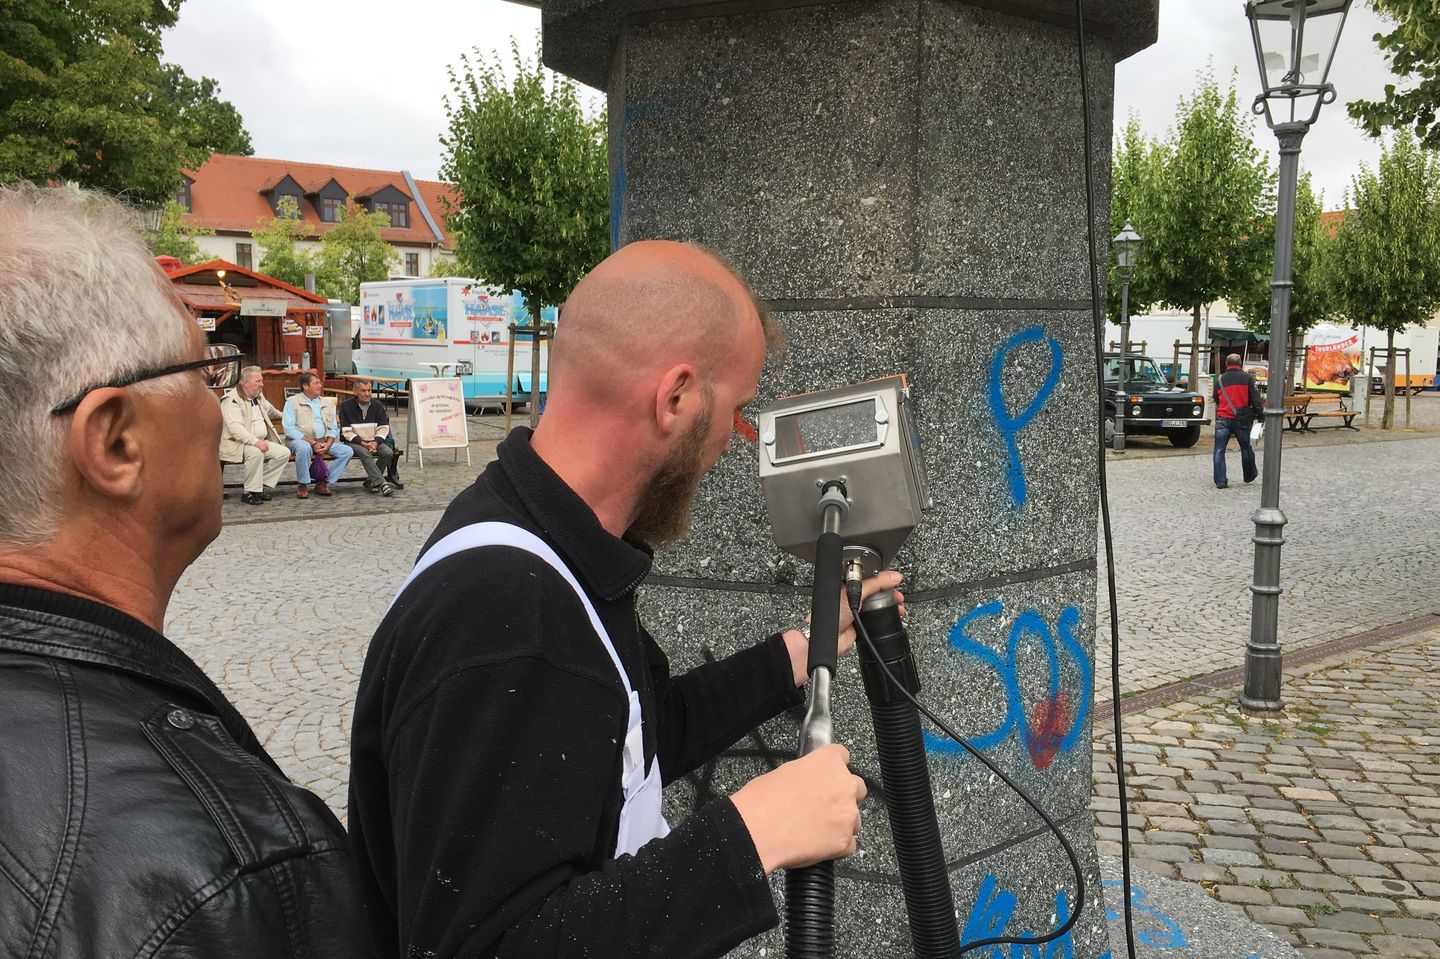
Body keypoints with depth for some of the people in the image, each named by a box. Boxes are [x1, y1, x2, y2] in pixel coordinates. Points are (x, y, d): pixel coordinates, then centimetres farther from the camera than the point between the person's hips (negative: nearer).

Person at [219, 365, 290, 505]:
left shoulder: (259, 397, 16)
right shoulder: (232, 400, -12)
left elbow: (269, 409, 41)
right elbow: (235, 427, -25)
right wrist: (255, 441, -36)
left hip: (260, 442, 8)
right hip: (238, 444, -8)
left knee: (284, 452, -9)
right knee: (256, 452, -37)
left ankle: (264, 486, -5)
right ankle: (250, 492, -25)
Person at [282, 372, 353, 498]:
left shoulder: (326, 405, 17)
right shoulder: (292, 402, 1)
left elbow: (334, 428, 14)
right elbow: (289, 429, -10)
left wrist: (328, 444, -8)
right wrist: (313, 443, -17)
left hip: (324, 442, 5)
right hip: (301, 440, -5)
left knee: (347, 451, -15)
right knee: (304, 448, -39)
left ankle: (323, 482, -8)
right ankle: (302, 485, -20)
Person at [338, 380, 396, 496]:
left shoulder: (378, 405, 5)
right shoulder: (346, 406, -5)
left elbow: (384, 427, 2)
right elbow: (346, 431, -10)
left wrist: (376, 442, -18)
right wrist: (363, 443, -23)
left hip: (373, 440, 4)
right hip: (353, 441, -4)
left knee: (388, 452, -24)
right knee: (365, 453, -35)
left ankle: (371, 481, -7)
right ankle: (382, 483, -40)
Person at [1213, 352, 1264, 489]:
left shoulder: (1219, 380, 7)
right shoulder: (1247, 378, 0)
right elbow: (1255, 399, -5)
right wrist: (1260, 413, 1)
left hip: (1223, 419, 0)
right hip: (1242, 419, 0)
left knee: (1219, 451, 1)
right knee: (1246, 448, 17)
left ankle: (1220, 481, -7)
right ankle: (1249, 476, 31)